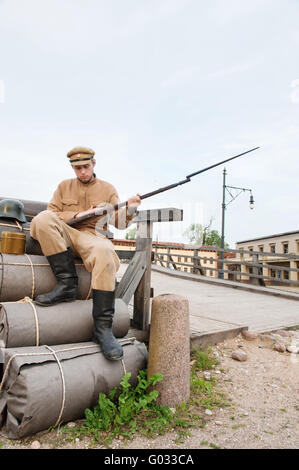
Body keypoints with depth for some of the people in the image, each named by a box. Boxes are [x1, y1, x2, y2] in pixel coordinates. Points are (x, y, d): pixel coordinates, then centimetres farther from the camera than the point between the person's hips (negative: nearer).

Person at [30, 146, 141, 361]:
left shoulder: (108, 189, 13)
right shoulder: (64, 186, 18)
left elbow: (119, 223, 4)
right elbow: (50, 215, 9)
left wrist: (129, 209, -18)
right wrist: (77, 215, -5)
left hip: (94, 236, -2)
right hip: (66, 236, 2)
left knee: (105, 252, -39)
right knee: (41, 219, -28)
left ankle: (103, 327, -36)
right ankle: (67, 283, -27)